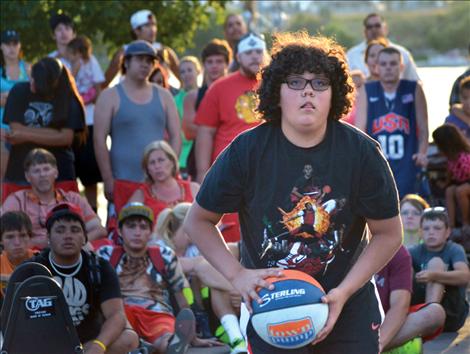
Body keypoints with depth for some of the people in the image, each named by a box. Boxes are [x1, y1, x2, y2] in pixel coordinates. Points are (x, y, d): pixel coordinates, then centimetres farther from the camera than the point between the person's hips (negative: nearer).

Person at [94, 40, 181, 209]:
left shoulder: (163, 96, 15)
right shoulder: (110, 96, 4)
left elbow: (176, 136, 13)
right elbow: (99, 139, -1)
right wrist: (108, 180, -8)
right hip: (124, 181, -3)